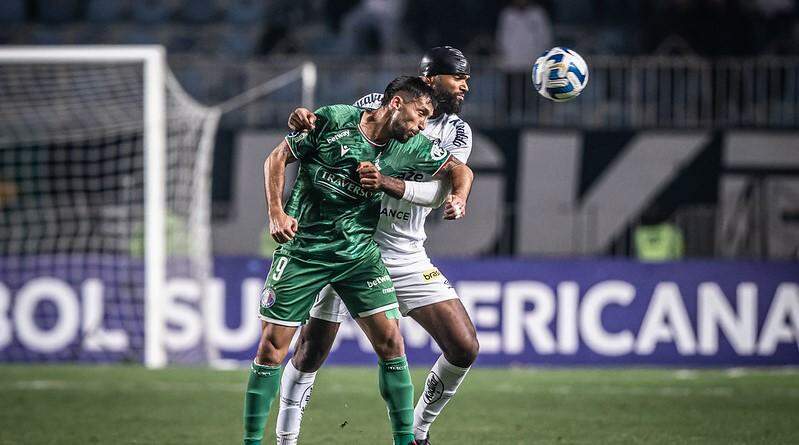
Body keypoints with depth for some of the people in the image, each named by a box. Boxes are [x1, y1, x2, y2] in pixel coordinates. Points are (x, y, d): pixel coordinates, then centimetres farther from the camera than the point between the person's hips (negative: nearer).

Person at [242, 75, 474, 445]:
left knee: (390, 341, -7)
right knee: (272, 347, -5)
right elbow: (277, 158, -2)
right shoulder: (332, 121, -10)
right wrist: (276, 212, -13)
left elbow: (460, 169, 14)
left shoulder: (412, 148, 1)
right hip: (303, 247, -3)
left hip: (358, 253, 3)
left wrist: (458, 197, -8)